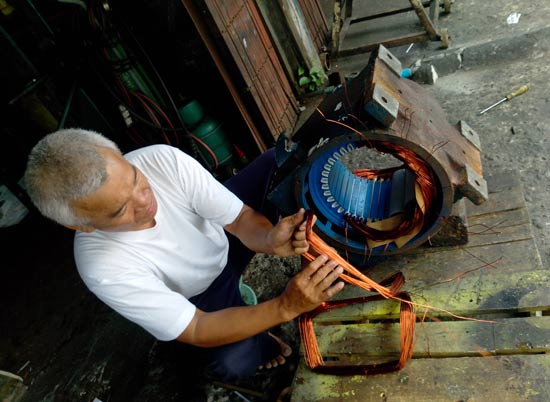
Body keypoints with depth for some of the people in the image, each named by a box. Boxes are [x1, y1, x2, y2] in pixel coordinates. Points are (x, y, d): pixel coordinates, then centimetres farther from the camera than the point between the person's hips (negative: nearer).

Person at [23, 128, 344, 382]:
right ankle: (261, 346, 11)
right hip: (204, 290, -2)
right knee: (232, 364, -29)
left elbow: (241, 218, -22)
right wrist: (286, 306, -45)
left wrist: (269, 239, -46)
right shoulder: (103, 267, -34)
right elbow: (197, 333, -31)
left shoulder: (163, 159, -30)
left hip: (227, 232, 3)